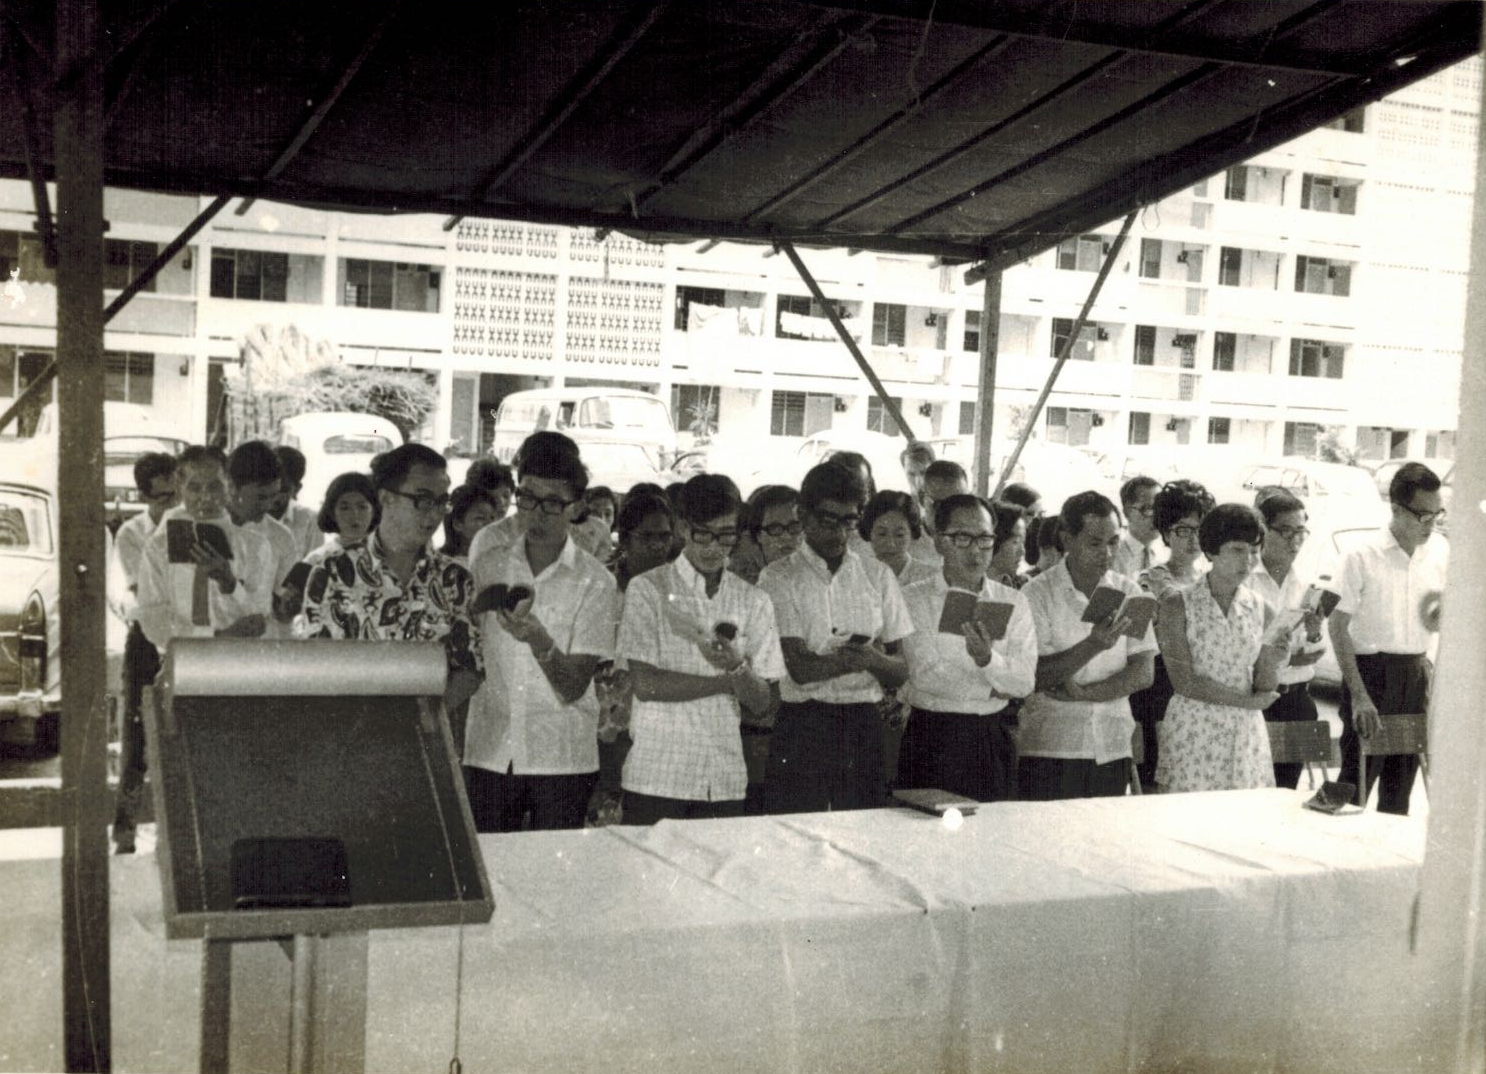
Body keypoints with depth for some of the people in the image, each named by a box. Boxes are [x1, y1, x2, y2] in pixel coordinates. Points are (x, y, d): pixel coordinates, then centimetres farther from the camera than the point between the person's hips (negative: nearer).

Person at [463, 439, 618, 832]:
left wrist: (538, 638, -27)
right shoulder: (487, 566, 5)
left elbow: (574, 688, -11)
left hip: (563, 759, -2)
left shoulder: (595, 582, -5)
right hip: (489, 753, 2)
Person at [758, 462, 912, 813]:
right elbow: (799, 667, -11)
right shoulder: (779, 579, -1)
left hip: (863, 728, 3)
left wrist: (873, 659, -12)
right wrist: (860, 657, -12)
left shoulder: (877, 577, 11)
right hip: (801, 728, -3)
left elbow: (900, 672, 7)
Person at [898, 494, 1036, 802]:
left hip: (993, 739, 3)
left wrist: (987, 659, -24)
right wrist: (994, 688, -4)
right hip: (932, 738, -3)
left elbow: (1025, 681, -4)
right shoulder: (913, 599, -2)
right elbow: (925, 674, -13)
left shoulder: (1013, 603, 7)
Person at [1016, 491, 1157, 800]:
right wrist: (1094, 645, -24)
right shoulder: (1037, 594, -5)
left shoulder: (1128, 592, 8)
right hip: (1050, 750, -3)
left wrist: (1083, 692, -11)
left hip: (1112, 748, 4)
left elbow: (1143, 673, 2)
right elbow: (1036, 677, -12)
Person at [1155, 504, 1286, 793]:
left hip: (1246, 736, 4)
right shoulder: (1178, 604, -5)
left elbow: (1264, 690, 7)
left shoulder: (1259, 608, 7)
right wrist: (1246, 701, -7)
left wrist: (1271, 662, -13)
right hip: (1194, 735, -4)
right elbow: (1184, 681, -11)